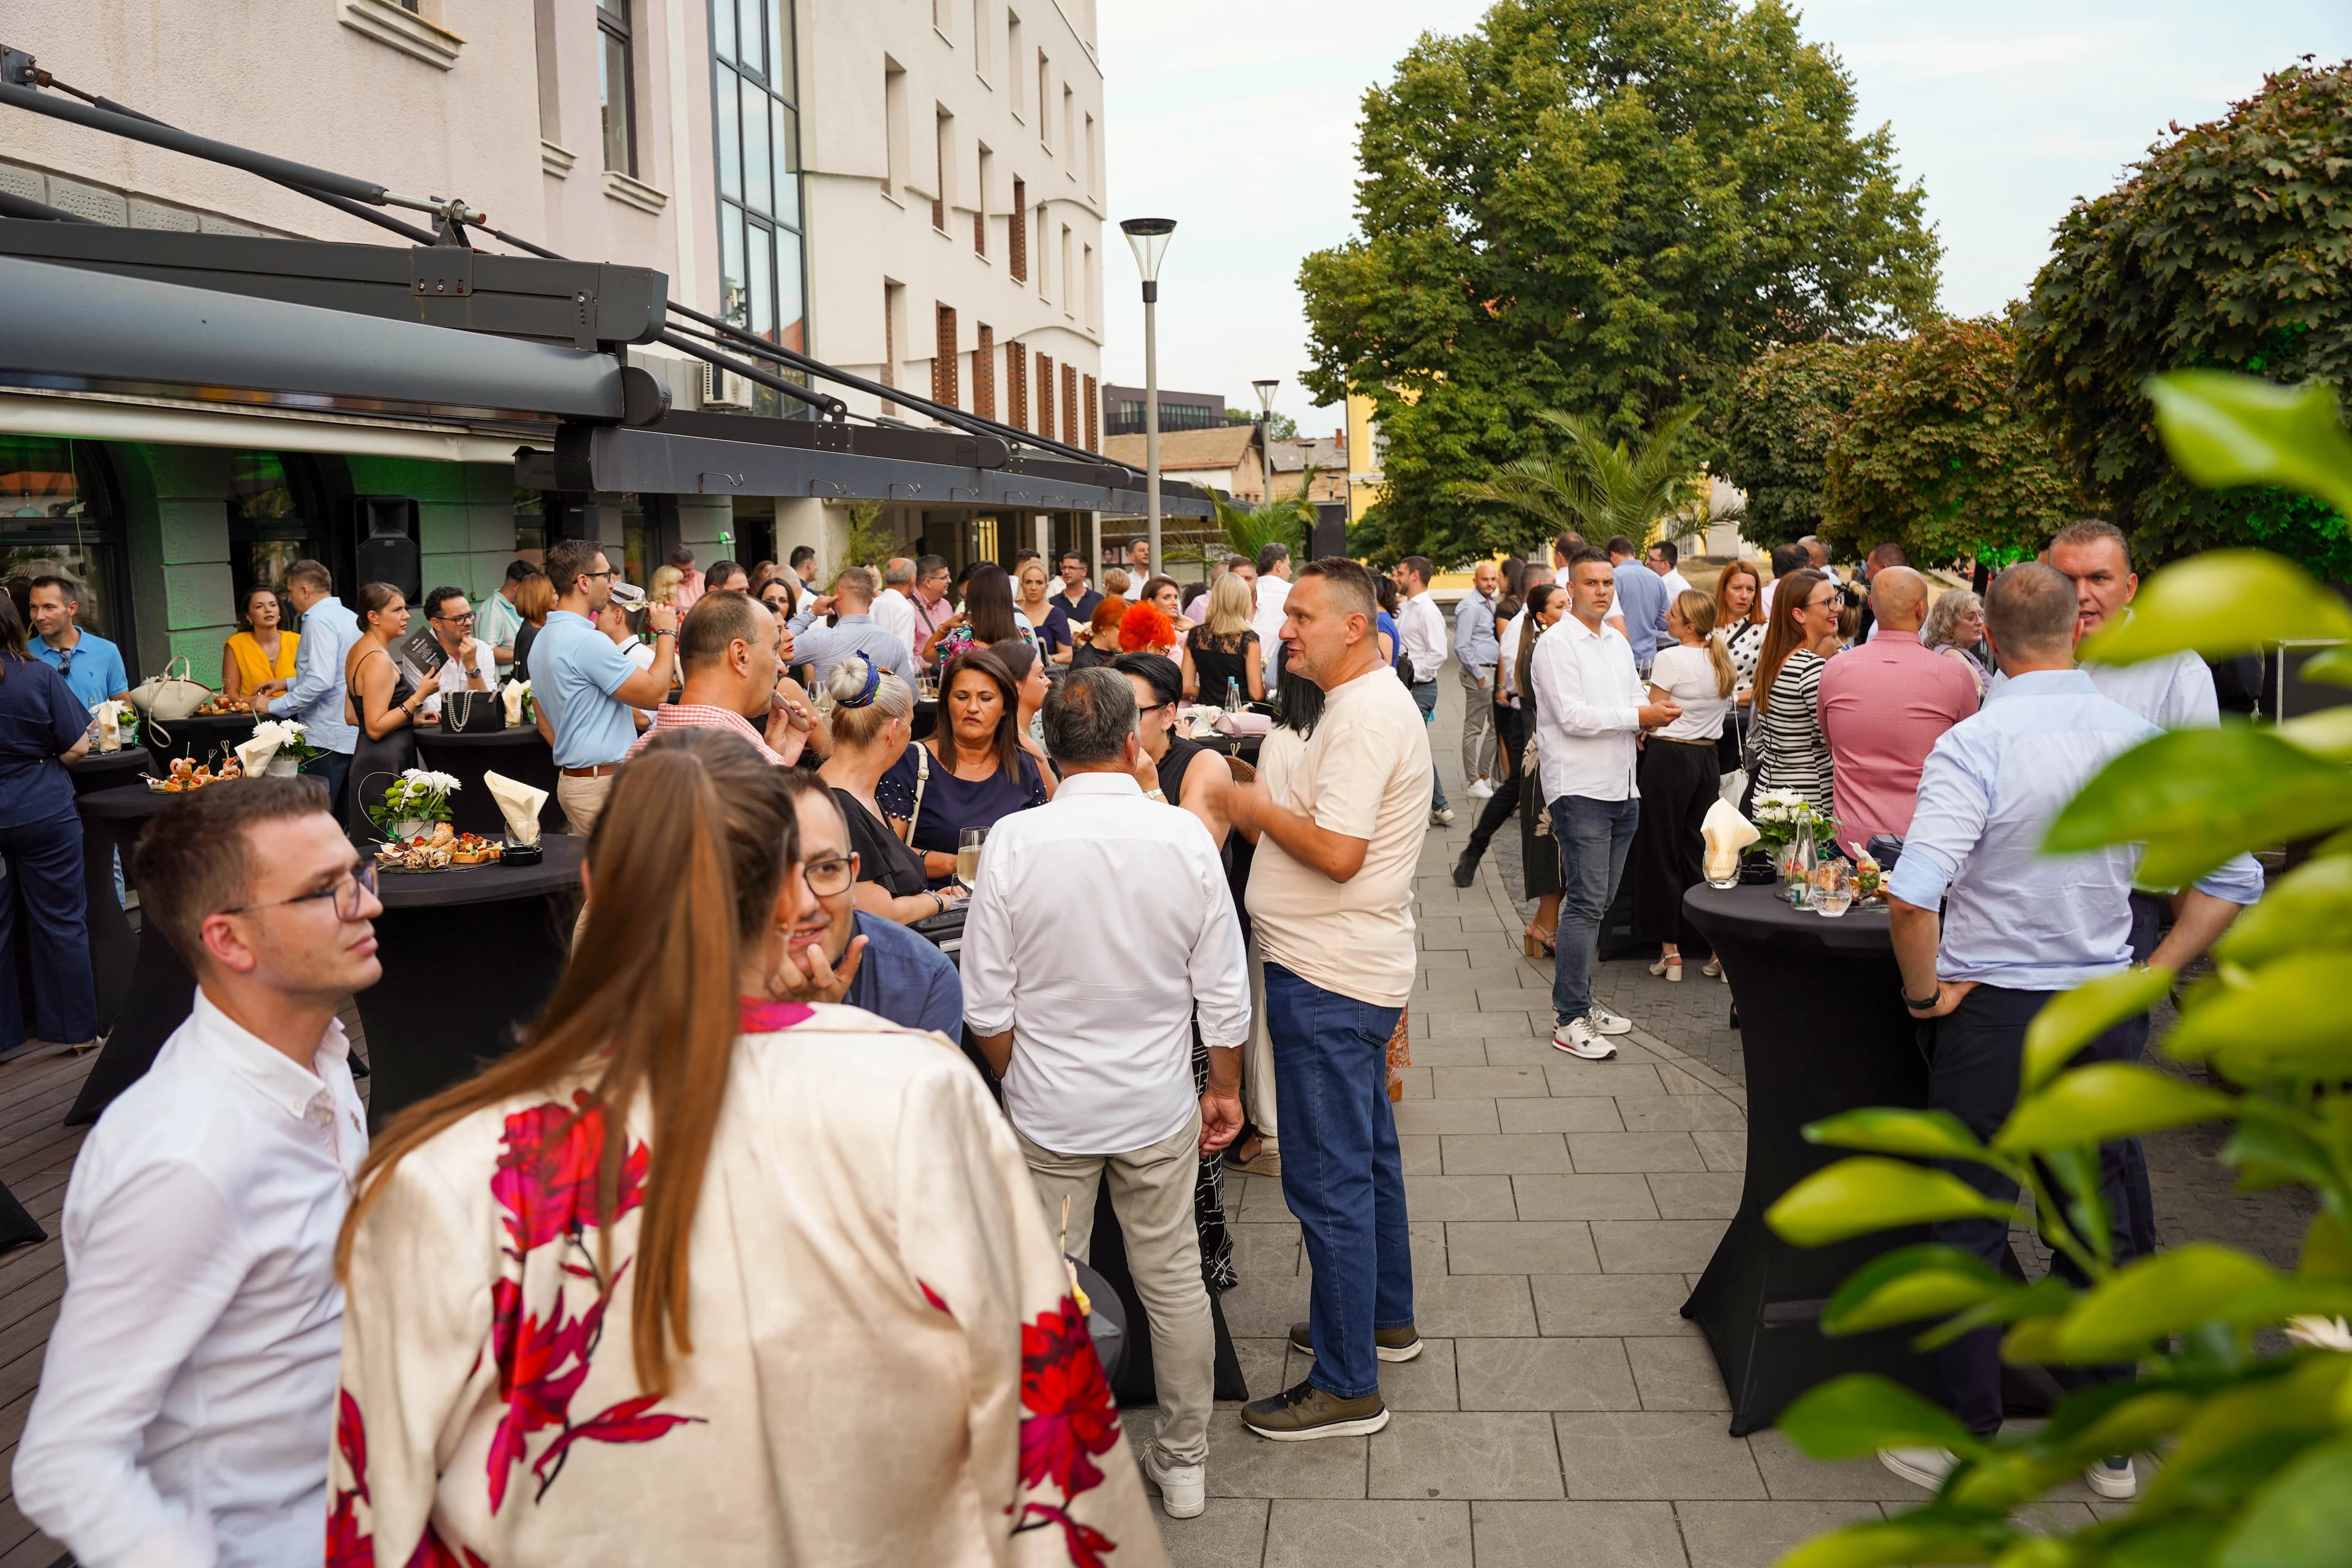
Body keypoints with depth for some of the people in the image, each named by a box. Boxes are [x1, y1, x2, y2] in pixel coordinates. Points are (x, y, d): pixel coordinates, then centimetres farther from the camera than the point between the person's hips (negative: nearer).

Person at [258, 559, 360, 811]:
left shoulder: (319, 621, -12)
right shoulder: (351, 618, 15)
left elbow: (321, 682, -23)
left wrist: (274, 706, -14)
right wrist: (288, 684, 33)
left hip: (326, 738, -9)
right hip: (353, 735, 9)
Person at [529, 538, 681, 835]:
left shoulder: (542, 640, 14)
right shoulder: (588, 641, -18)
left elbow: (545, 723, 20)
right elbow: (656, 694, -17)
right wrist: (667, 632, -5)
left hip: (570, 777, 10)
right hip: (603, 784, -10)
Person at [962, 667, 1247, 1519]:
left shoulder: (1014, 843, -14)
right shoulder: (1184, 836, -11)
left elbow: (988, 1007, -8)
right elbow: (1224, 994, -5)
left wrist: (1020, 1086, 9)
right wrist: (1225, 1089, 10)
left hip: (1048, 1107, -1)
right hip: (1159, 1105, 1)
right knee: (1174, 1280, 15)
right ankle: (1184, 1462, 30)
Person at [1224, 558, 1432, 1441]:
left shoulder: (1365, 713, -19)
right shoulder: (1370, 703, 15)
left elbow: (1338, 853, -26)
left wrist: (1259, 811, -13)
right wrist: (1268, 810, 7)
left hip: (1327, 979, -11)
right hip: (1350, 968, 11)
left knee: (1329, 1177, -4)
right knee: (1367, 1154, 22)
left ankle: (1347, 1386, 4)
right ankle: (1384, 1319, 37)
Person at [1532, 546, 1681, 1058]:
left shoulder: (1618, 640, 17)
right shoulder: (1556, 643, -9)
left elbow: (1636, 696, 19)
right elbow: (1572, 715, -17)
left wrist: (1654, 711, -4)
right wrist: (1639, 716, -16)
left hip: (1622, 789, 8)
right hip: (1580, 789, -8)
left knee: (1599, 901, 13)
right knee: (1586, 904, -9)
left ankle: (1579, 1000, 23)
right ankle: (1569, 1021, -5)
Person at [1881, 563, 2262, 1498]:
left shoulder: (1975, 744, -17)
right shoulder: (2139, 739, -1)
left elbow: (1913, 896, -29)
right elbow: (2234, 880, 4)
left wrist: (1925, 994, -13)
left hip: (1992, 1010, -5)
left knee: (1969, 1228, 8)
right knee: (2100, 1226, 17)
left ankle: (1969, 1443, 19)